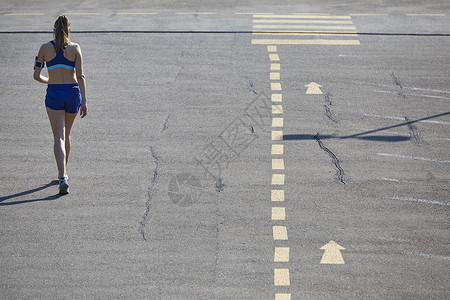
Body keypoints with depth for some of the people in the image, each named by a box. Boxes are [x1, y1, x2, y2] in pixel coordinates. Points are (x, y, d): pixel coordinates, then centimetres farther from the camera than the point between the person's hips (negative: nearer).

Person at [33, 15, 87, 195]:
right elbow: (80, 76, -8)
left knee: (59, 137, -5)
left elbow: (36, 75, 4)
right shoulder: (74, 48, -2)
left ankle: (63, 177, -21)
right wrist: (84, 101, -8)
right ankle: (63, 172, 34)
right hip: (73, 93, 1)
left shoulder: (45, 48, 0)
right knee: (66, 133, 21)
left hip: (54, 94, -1)